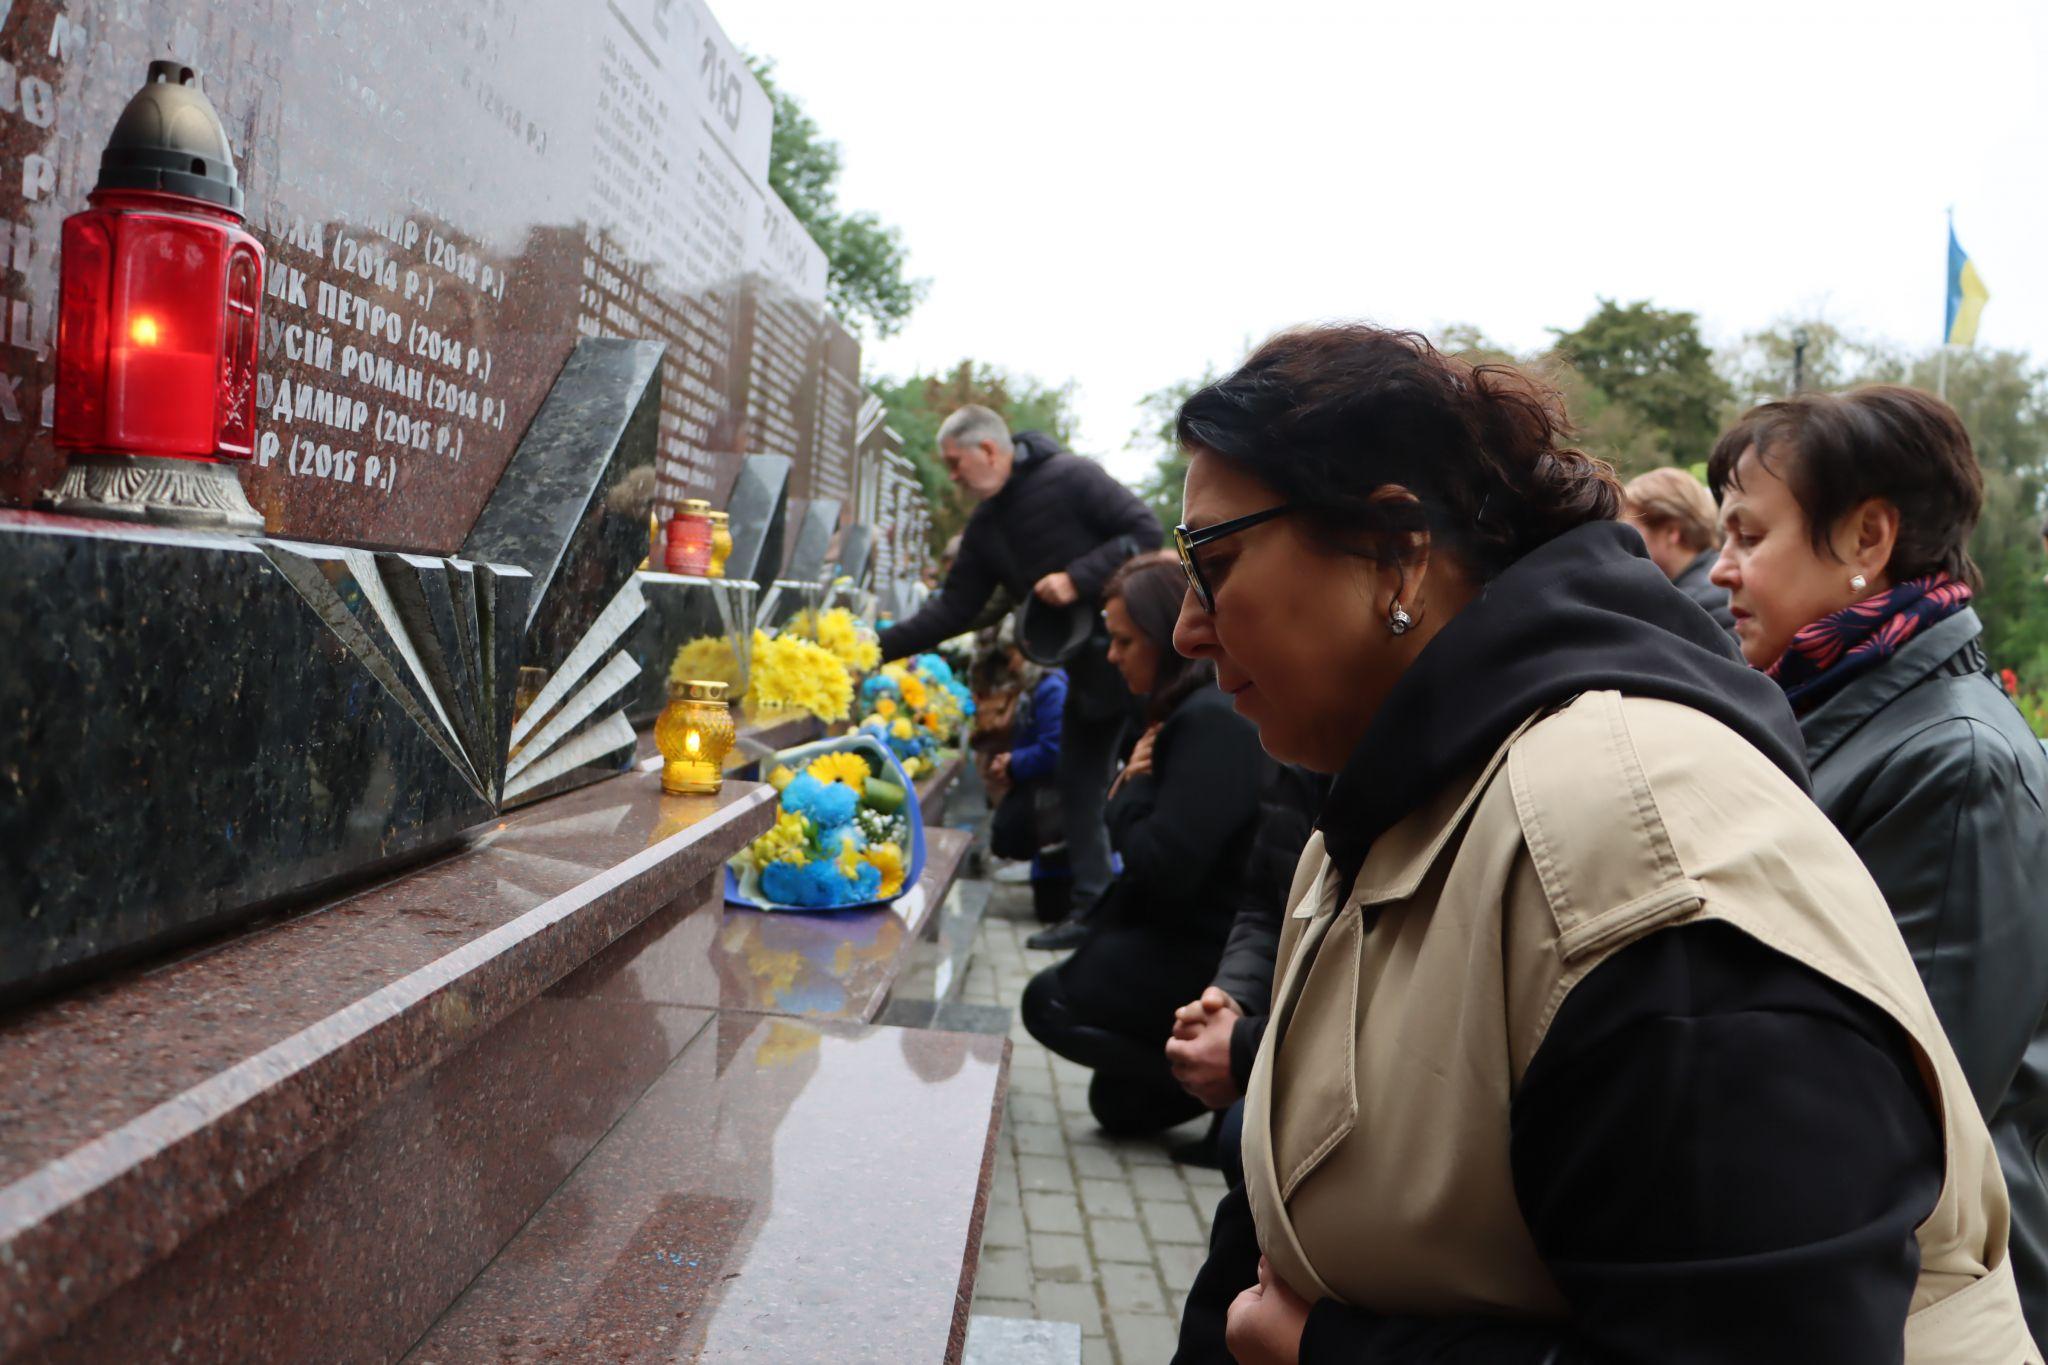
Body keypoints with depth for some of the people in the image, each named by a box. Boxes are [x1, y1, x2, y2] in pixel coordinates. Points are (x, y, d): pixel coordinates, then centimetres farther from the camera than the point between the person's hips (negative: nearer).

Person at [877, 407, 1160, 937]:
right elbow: (954, 608, 8)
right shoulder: (986, 527, 9)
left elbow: (1146, 529, -17)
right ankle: (1091, 908, 17)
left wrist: (1078, 579, -24)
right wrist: (881, 647, 0)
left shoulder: (1070, 477, -13)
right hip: (1086, 664, 8)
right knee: (1079, 784, 9)